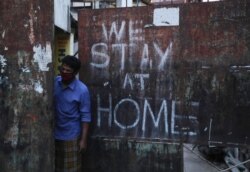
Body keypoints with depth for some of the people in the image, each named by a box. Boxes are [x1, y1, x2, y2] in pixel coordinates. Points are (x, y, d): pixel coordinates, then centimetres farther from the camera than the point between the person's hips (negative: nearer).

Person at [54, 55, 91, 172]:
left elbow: (85, 116, -12)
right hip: (54, 134, 4)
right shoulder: (54, 82, -3)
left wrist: (83, 139, -13)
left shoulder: (82, 90, -16)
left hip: (71, 136, -4)